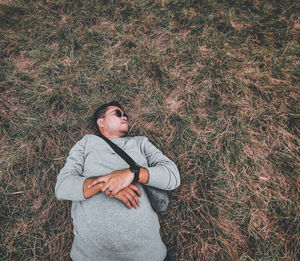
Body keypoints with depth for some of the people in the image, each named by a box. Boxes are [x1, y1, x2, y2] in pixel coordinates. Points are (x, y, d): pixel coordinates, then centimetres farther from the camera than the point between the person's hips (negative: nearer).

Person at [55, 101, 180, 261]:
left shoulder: (141, 143, 11)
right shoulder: (87, 142, 10)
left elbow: (173, 176, -2)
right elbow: (62, 187, -2)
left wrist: (131, 173, -18)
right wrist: (103, 183, -20)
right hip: (91, 243, 0)